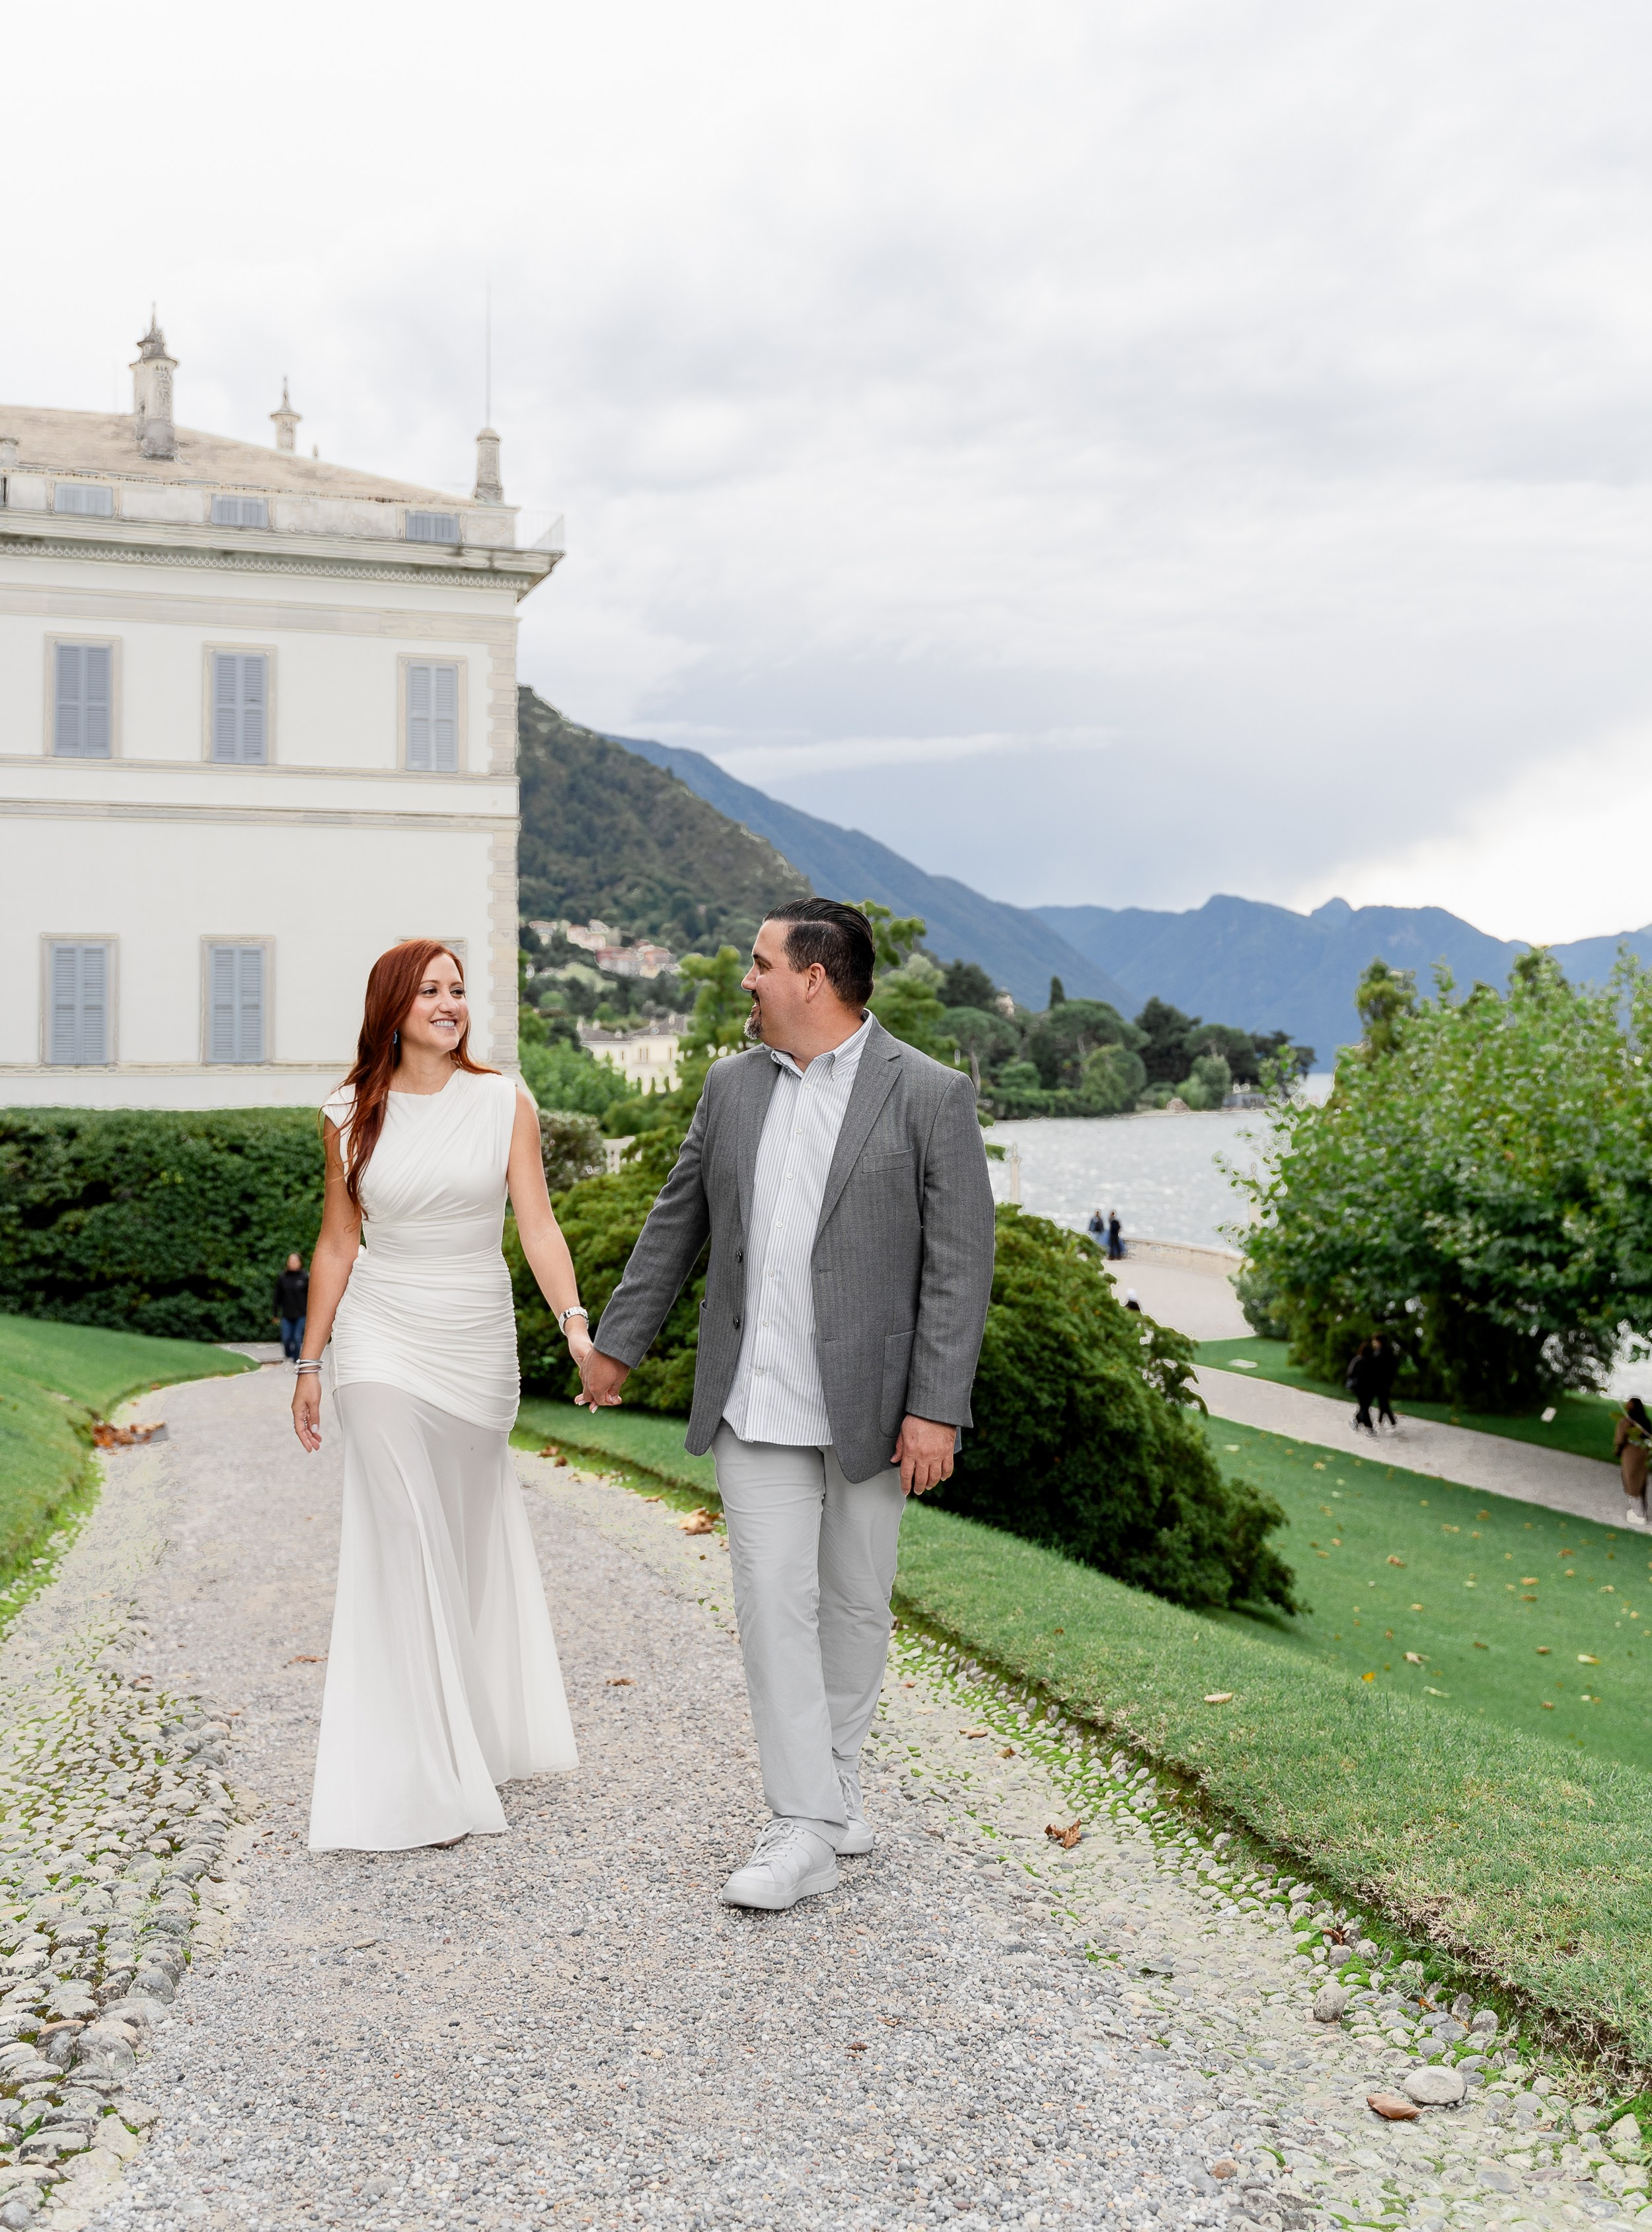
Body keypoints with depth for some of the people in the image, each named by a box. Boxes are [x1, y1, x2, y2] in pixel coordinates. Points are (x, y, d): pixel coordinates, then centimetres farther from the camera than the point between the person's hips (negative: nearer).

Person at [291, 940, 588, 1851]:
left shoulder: (505, 1104, 0)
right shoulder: (352, 1116, 2)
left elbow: (538, 1227, -7)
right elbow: (337, 1244, 8)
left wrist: (575, 1321, -22)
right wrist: (309, 1364, 9)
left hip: (478, 1342, 1)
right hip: (382, 1345, -1)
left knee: (470, 1538, 12)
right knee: (402, 1544, -7)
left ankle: (482, 1732, 34)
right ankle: (417, 1782, -1)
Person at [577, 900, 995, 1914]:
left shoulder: (932, 1095, -8)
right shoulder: (733, 1086, 7)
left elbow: (960, 1264, -10)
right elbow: (677, 1222, 16)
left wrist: (936, 1410, -14)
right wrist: (618, 1342, 20)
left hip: (869, 1402, -3)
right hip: (755, 1402, 3)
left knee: (855, 1603, 11)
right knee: (774, 1601, -2)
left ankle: (837, 1780, 33)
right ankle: (805, 1829, 5)